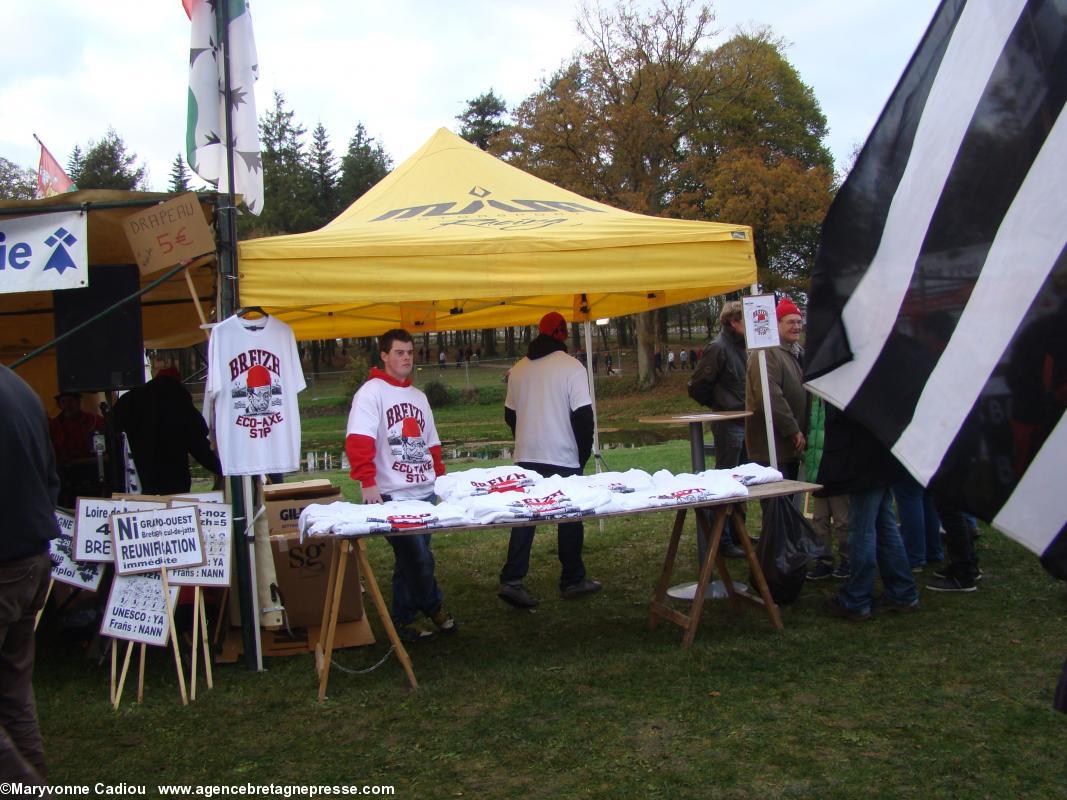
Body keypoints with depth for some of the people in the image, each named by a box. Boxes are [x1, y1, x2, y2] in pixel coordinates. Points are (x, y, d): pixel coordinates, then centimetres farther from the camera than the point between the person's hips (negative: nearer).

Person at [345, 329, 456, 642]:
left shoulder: (418, 396, 17)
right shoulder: (371, 392, -6)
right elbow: (358, 441, -16)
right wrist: (368, 482, -23)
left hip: (424, 493, 7)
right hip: (392, 497, -7)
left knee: (409, 559, 12)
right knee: (419, 558, -5)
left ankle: (402, 620, 23)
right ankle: (434, 607, 16)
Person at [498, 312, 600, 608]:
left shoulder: (519, 369, 6)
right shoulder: (571, 367, -9)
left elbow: (510, 415, 13)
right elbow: (583, 416, -12)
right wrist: (584, 454, -1)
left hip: (527, 459, 4)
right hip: (563, 459, -4)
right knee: (569, 518, 8)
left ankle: (511, 581, 0)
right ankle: (572, 581, 18)